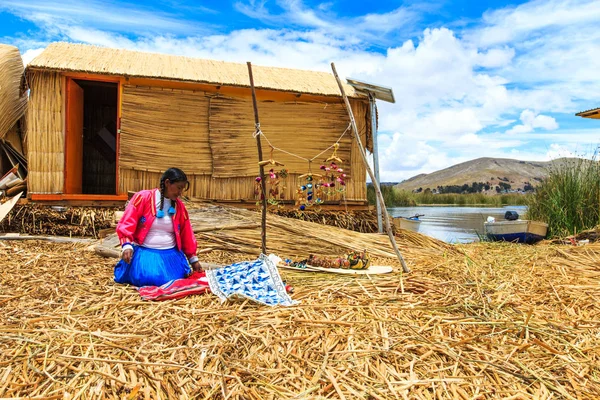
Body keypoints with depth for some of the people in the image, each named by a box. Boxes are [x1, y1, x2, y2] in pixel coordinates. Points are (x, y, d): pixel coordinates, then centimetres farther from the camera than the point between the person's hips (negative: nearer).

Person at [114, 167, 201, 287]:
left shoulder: (179, 206, 6)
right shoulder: (143, 197, -6)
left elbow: (187, 235, 13)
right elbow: (126, 223, -10)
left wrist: (193, 259, 15)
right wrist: (127, 245, -24)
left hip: (170, 253, 3)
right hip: (144, 251, -3)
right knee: (145, 278, -24)